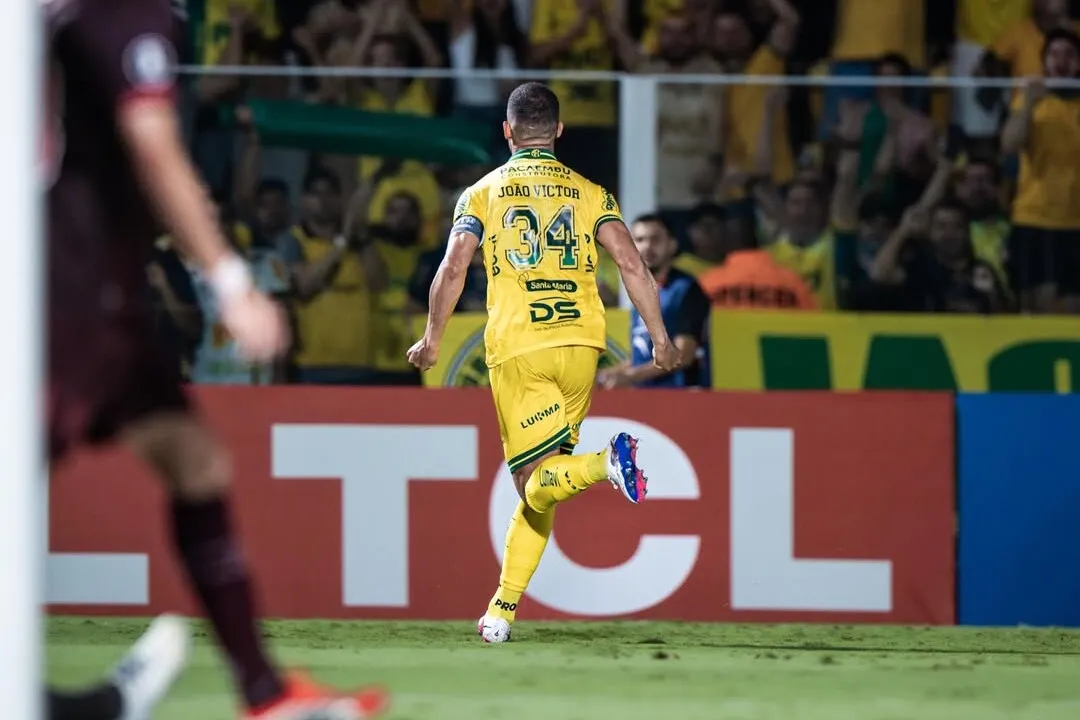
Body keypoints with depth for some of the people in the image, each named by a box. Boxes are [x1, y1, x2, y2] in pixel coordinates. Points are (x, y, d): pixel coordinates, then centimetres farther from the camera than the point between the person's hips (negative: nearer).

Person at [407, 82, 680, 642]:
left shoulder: (483, 193, 8)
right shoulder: (588, 193, 12)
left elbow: (452, 270, -2)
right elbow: (632, 265, 0)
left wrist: (432, 340, 9)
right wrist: (660, 340, 6)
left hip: (515, 349, -3)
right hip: (579, 344, 3)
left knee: (536, 485, -7)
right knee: (538, 492, 12)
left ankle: (605, 463, -37)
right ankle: (503, 609, 8)